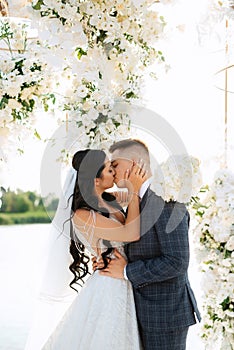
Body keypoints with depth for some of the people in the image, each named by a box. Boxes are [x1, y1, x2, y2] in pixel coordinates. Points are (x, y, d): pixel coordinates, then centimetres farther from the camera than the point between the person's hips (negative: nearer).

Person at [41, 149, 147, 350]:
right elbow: (131, 234, -26)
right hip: (110, 287, -8)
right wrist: (133, 191, -21)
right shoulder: (83, 216, -22)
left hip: (125, 285, 8)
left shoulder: (109, 201, 3)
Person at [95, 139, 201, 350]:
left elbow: (176, 262, -25)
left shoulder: (167, 201, -19)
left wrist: (127, 271, -17)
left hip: (165, 312, -9)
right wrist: (111, 262, 0)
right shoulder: (142, 201, 11)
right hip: (149, 308, 9)